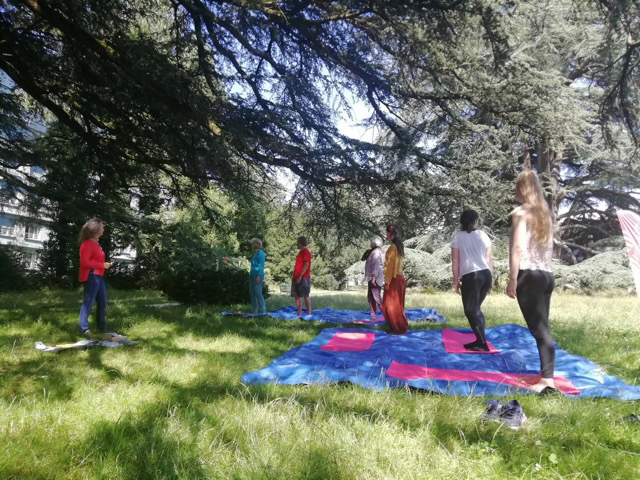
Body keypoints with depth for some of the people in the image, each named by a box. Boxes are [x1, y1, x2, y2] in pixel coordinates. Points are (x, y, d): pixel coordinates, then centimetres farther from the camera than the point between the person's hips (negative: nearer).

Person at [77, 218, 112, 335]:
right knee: (88, 302, -6)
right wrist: (102, 265, -18)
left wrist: (105, 265, 7)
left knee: (103, 302, 15)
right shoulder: (87, 243, -12)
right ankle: (83, 328, 1)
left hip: (98, 276, 10)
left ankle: (102, 327, 25)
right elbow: (84, 262, -20)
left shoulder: (95, 243, 17)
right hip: (91, 276, -10)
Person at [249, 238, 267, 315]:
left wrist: (259, 276, -20)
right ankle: (254, 310, 13)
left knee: (258, 293, -10)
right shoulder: (255, 253, 19)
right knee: (252, 293, 8)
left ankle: (263, 310, -5)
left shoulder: (260, 253, -7)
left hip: (258, 276, -9)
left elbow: (261, 265, -14)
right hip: (252, 276, 9)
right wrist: (250, 274, 18)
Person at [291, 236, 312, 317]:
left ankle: (309, 313, 0)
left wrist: (300, 276, -21)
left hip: (303, 278, -9)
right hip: (297, 277, 9)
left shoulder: (306, 252, -10)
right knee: (297, 295, 7)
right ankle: (299, 313, 11)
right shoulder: (300, 252, 18)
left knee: (306, 296, -5)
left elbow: (306, 265, -18)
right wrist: (295, 276, 17)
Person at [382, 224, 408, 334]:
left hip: (394, 279, -9)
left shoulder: (392, 247, -16)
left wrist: (387, 281, -16)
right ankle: (400, 327, 20)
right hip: (399, 278, 9)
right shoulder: (399, 246, 12)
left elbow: (390, 265, -18)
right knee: (396, 305, 15)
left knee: (392, 305, 0)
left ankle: (399, 328, 6)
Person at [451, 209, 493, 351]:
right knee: (475, 309, 17)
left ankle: (482, 344, -1)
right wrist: (489, 279, 20)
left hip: (470, 276, -6)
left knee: (470, 311, 2)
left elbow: (455, 261, -2)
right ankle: (480, 340, 19)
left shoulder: (458, 237, 1)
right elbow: (488, 258, 13)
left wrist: (456, 281, 4)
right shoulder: (483, 235, 12)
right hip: (486, 274, 6)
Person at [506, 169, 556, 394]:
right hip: (546, 275, 7)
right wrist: (544, 269, 17)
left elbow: (517, 248, -12)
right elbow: (548, 247, 15)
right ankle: (547, 374, 18)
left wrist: (512, 279, -11)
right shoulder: (545, 213, 17)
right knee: (542, 327, 11)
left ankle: (547, 381, -10)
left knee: (539, 329, -8)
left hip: (529, 275, -7)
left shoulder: (521, 212, -4)